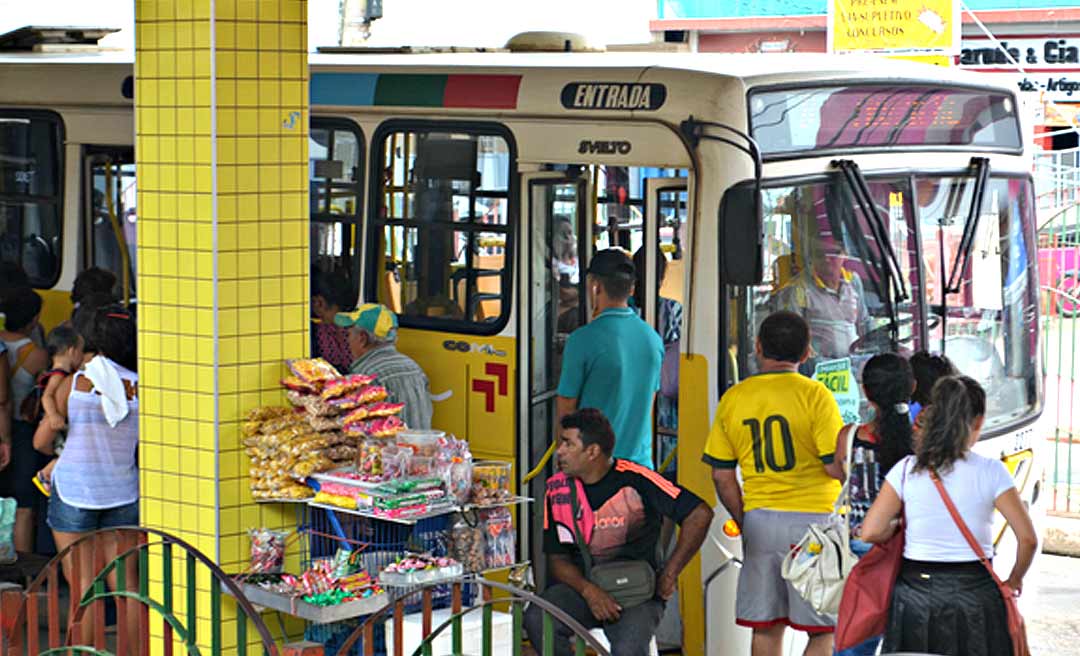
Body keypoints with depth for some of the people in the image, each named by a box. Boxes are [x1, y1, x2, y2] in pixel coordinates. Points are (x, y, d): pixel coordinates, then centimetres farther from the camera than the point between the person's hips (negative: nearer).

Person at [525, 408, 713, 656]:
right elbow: (557, 558, 5)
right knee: (536, 620, -25)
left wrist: (669, 575, -10)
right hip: (583, 586, 4)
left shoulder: (634, 479, -12)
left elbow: (700, 514, -14)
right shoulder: (557, 489, 3)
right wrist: (589, 590, -15)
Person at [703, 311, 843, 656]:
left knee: (765, 627, 10)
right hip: (813, 520, -4)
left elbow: (722, 477, 6)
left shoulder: (733, 398, 5)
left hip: (759, 520, 4)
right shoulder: (814, 394, -8)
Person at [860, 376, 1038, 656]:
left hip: (916, 590, 2)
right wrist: (1014, 580, 9)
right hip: (975, 593, -1)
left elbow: (871, 533, -8)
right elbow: (1028, 539, -7)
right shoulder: (991, 472, -6)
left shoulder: (906, 470, -3)